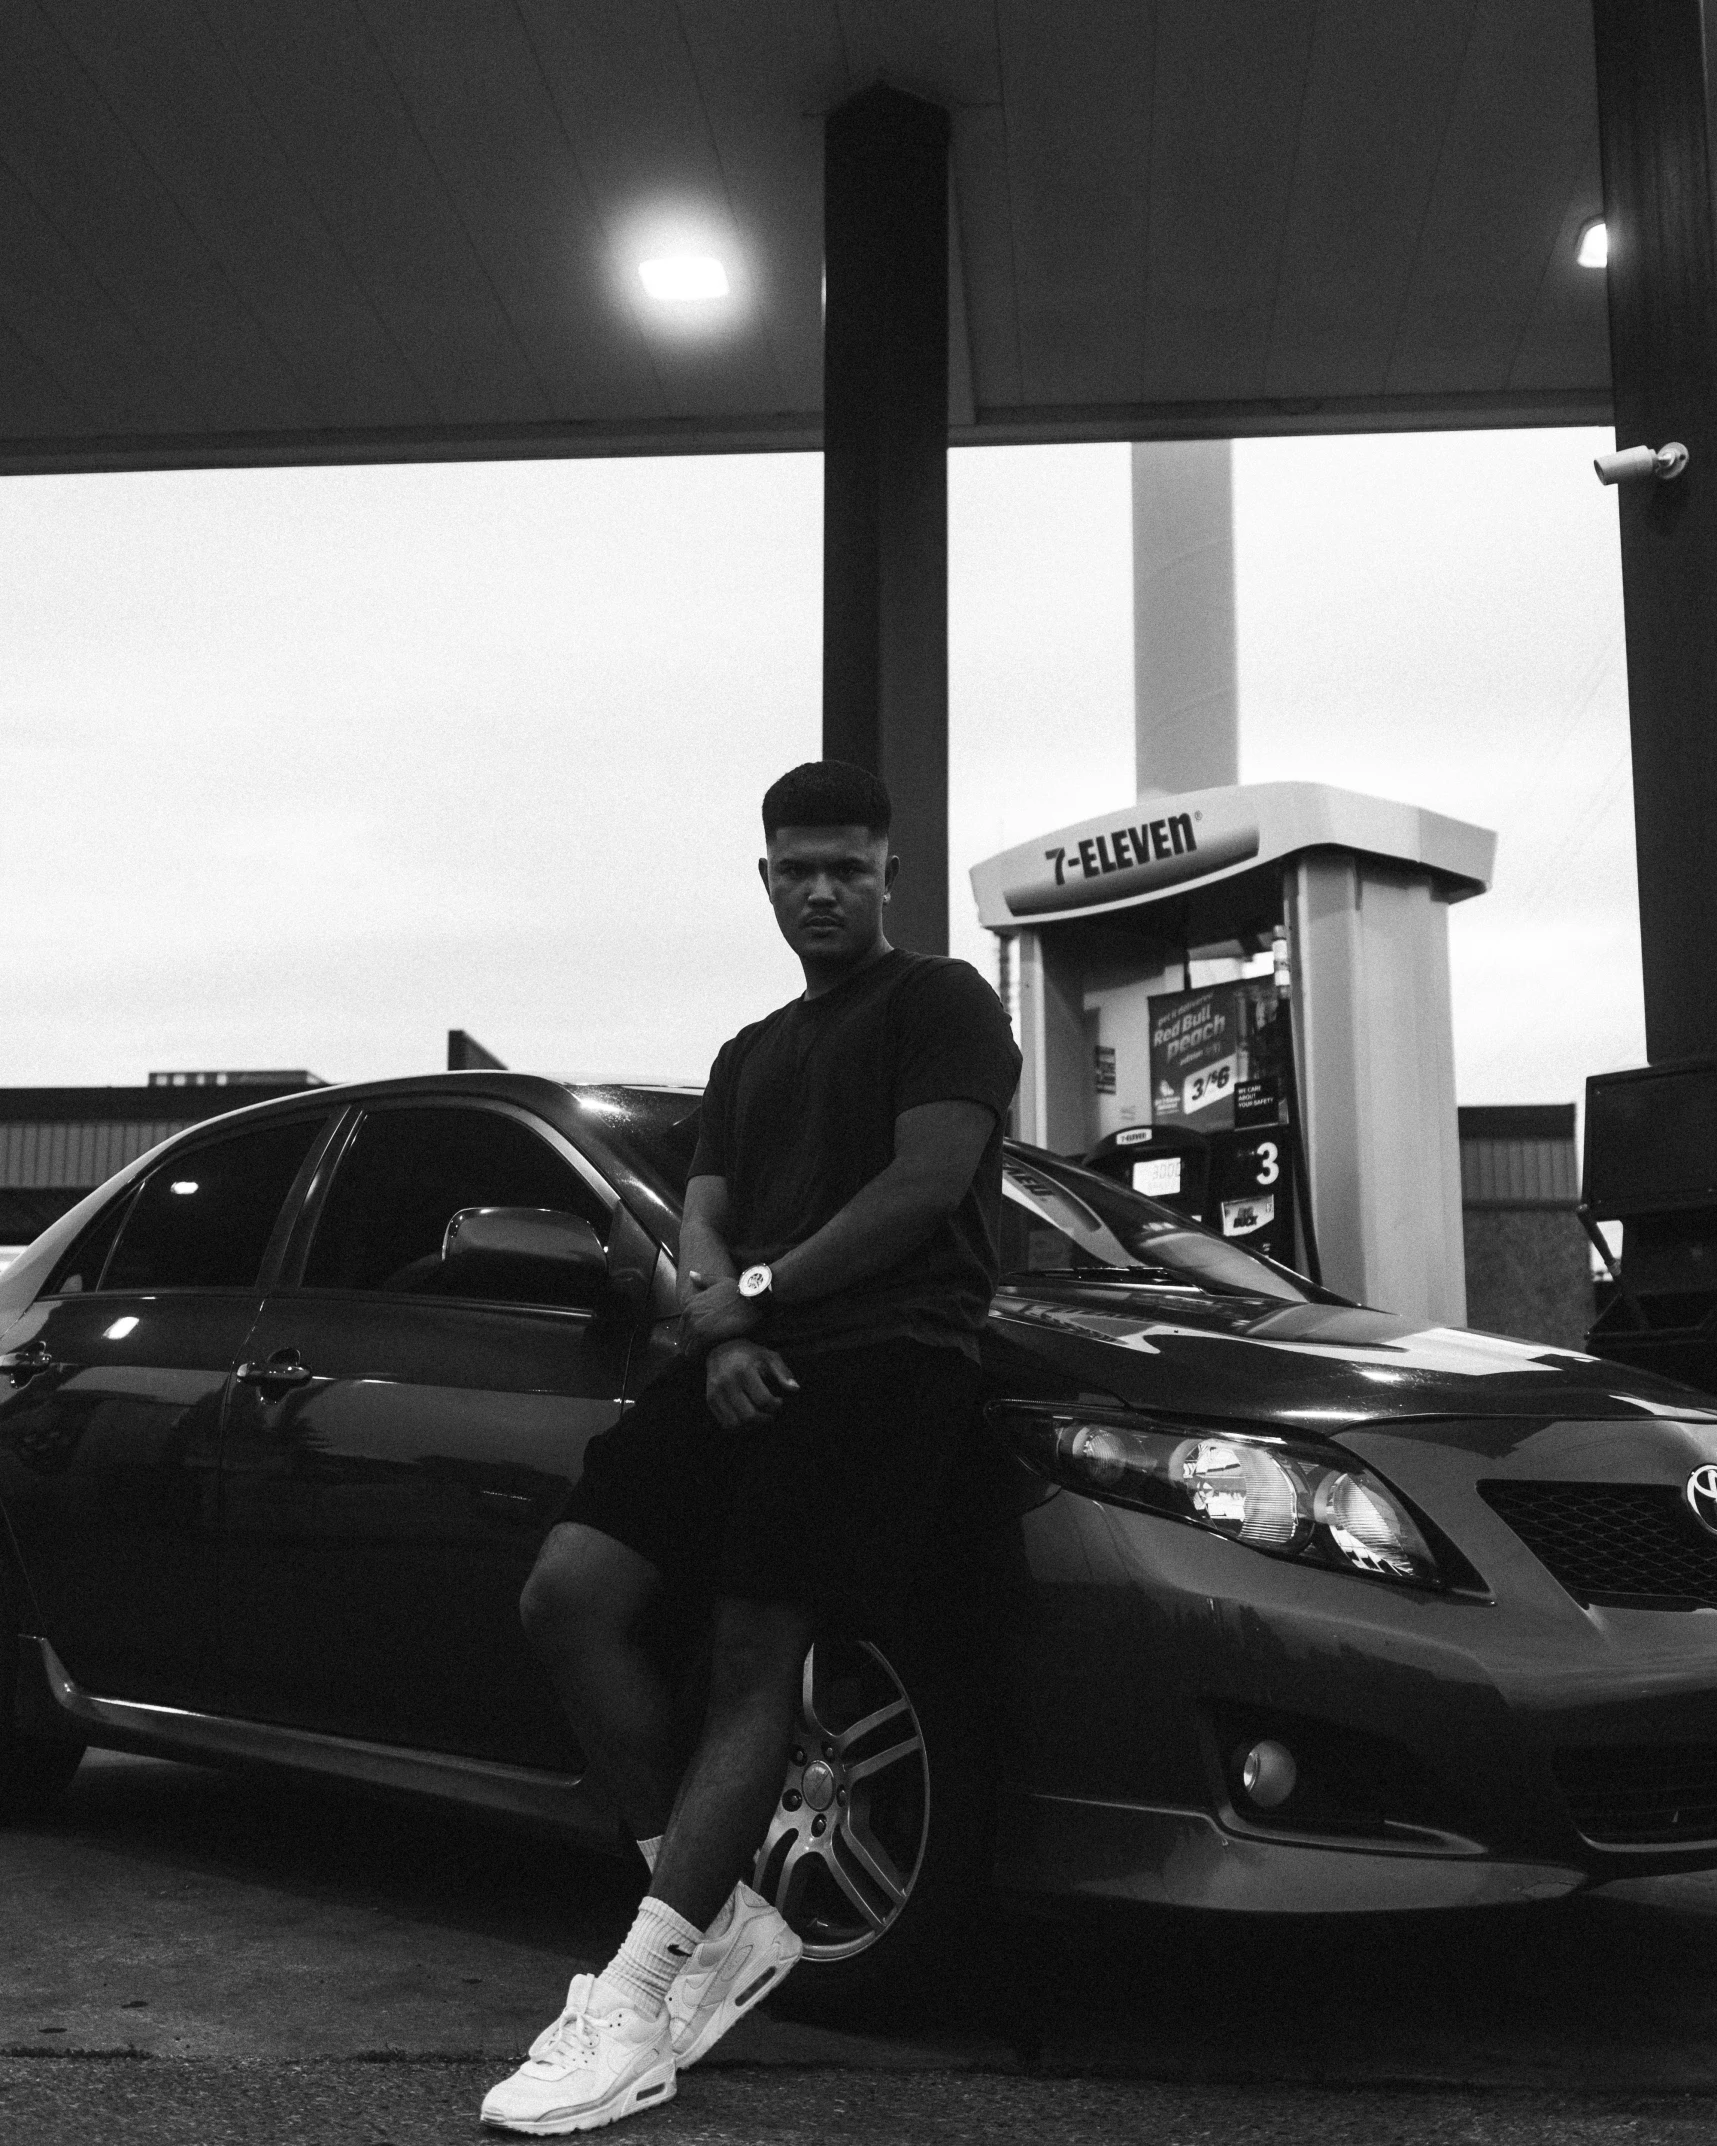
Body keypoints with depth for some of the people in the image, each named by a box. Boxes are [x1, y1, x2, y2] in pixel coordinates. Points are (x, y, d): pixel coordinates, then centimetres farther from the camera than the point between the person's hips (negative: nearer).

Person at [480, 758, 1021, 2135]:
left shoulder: (940, 1003, 7)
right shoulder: (750, 1053, 30)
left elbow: (925, 1182, -7)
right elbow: (703, 1215, 19)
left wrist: (757, 1291, -5)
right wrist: (720, 1324, -5)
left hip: (888, 1352, -7)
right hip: (754, 1359, 7)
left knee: (754, 1662, -15)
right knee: (570, 1594, -8)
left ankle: (638, 2003, -13)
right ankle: (726, 1921, -1)